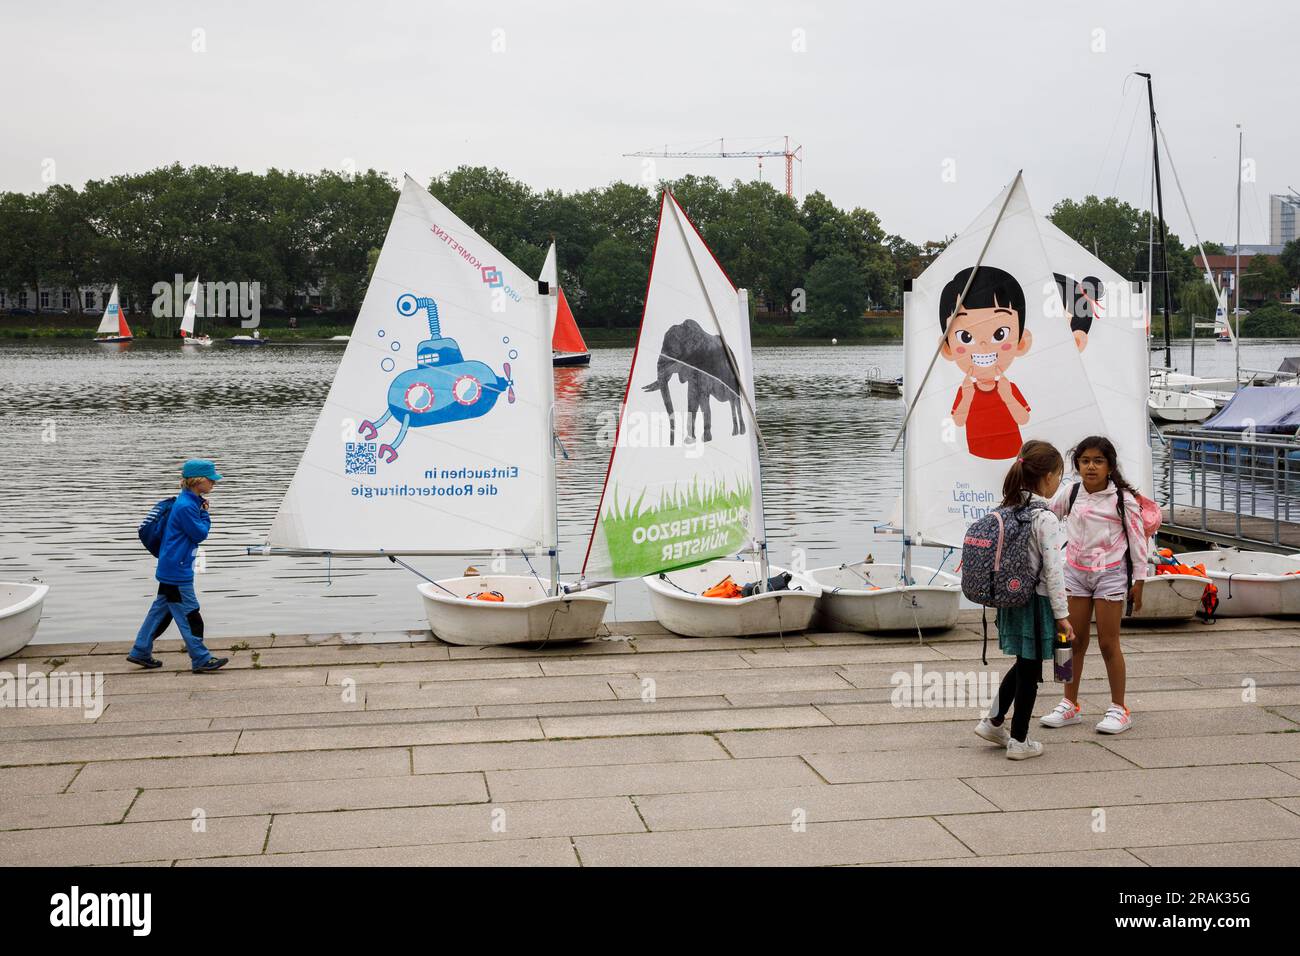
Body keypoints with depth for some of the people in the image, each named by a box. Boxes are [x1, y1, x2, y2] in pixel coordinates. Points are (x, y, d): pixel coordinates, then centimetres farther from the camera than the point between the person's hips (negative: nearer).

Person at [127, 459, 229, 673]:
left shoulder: (192, 502, 10)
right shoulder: (186, 506, -22)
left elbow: (200, 529, 15)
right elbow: (199, 533, -18)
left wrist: (202, 511, -1)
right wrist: (205, 514, -4)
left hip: (170, 570, 10)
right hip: (177, 571, -10)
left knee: (161, 610, 16)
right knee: (189, 614, -5)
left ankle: (140, 652, 24)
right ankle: (201, 660, 0)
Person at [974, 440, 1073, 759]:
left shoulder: (1008, 511, 3)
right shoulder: (1045, 519, -19)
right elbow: (1052, 571, -18)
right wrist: (1062, 614, -11)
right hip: (1036, 601, -7)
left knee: (1023, 664, 23)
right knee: (1030, 671, 5)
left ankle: (994, 722, 29)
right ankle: (1019, 741, 13)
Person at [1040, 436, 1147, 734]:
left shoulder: (1123, 498, -10)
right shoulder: (1070, 493, 0)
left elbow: (1137, 539, -6)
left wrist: (1138, 580, -6)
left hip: (1110, 574, -4)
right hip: (1076, 573, 4)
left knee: (1108, 643, 0)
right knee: (1074, 641, 10)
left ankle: (1119, 709, 12)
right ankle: (1070, 705, 20)